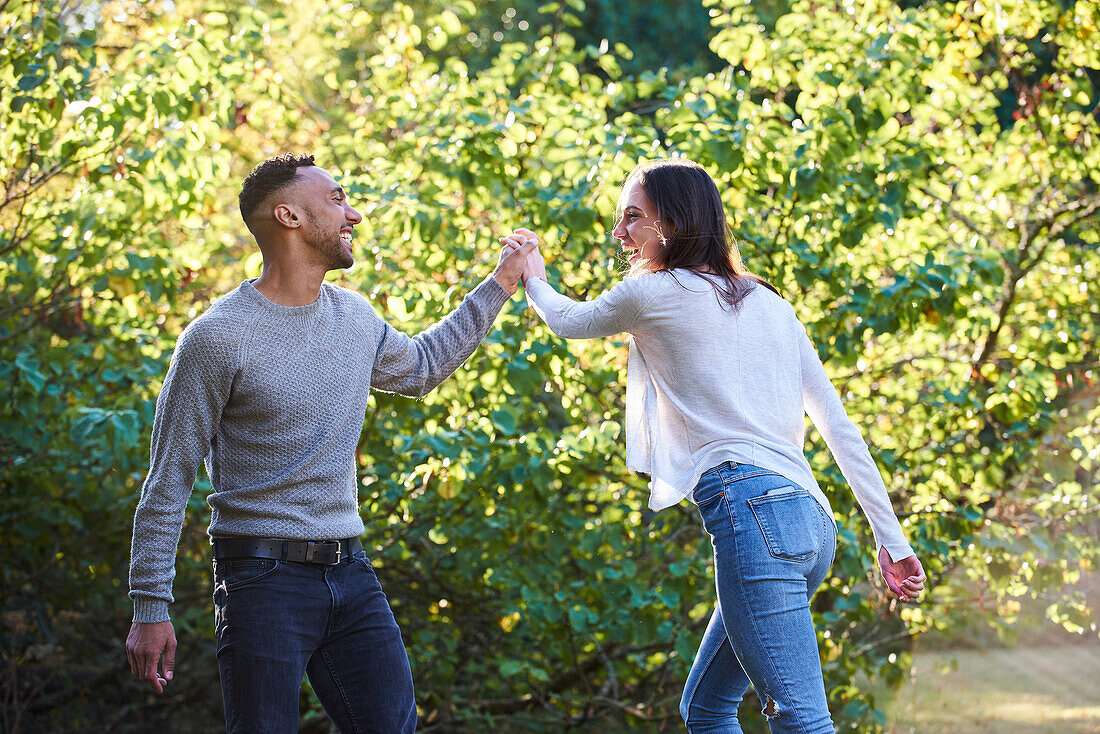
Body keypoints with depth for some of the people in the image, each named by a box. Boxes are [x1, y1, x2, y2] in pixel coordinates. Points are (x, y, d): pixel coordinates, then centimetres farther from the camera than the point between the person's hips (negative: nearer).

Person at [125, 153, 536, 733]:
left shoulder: (353, 316, 11)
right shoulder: (219, 337, -10)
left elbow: (418, 369, 34)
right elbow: (168, 483, -7)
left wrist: (499, 285, 33)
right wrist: (151, 609, -10)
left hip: (350, 576, 6)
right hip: (263, 575, -6)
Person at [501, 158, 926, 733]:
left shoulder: (656, 293, 1)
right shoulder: (770, 304, 21)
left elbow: (571, 321, 22)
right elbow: (838, 426, 17)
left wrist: (534, 281, 44)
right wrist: (891, 540, 16)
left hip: (748, 507, -9)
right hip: (811, 519, 9)